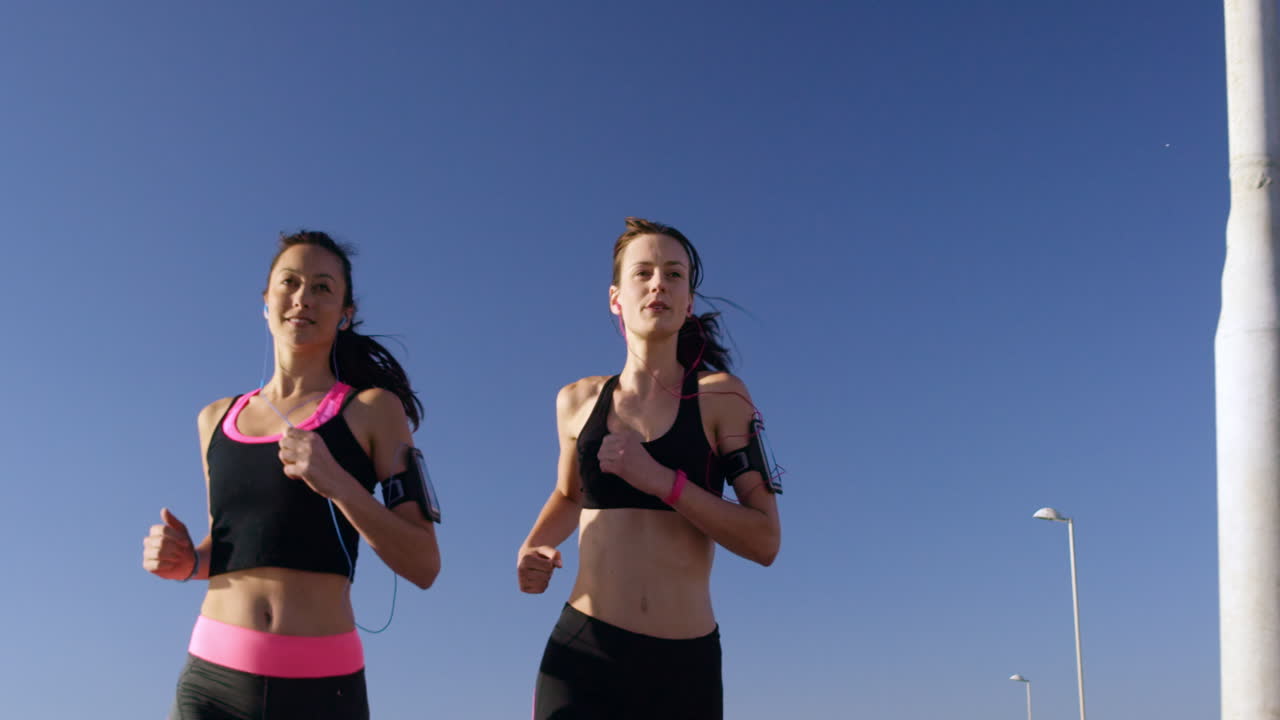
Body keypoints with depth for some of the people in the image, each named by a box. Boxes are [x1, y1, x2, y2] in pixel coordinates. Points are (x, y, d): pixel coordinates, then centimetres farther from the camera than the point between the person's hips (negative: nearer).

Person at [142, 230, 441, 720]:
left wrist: (336, 482, -17)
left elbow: (423, 567, -4)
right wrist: (185, 561, 4)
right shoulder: (217, 419, 13)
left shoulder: (373, 409, 0)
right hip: (212, 680, 3)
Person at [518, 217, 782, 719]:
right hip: (582, 656, 1)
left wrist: (661, 479, -19)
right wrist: (531, 550, 7)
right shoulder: (577, 401, 7)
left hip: (685, 666, -1)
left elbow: (765, 541, -8)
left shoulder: (721, 396, -1)